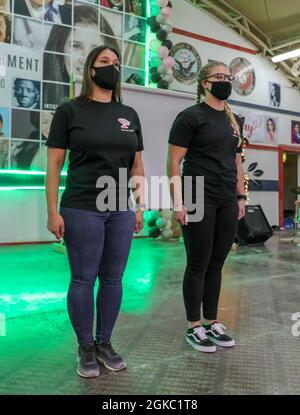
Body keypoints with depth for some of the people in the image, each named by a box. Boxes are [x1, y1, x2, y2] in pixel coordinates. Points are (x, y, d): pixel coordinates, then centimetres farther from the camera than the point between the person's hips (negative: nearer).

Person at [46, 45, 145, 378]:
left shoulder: (129, 115, 12)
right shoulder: (69, 110, 0)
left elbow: (137, 166, 14)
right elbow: (54, 165, -3)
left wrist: (140, 207, 10)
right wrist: (53, 211, -9)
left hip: (121, 211, 4)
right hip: (82, 210, -4)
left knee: (113, 279, 10)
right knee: (83, 280, 3)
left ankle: (105, 343, 27)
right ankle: (85, 349, 22)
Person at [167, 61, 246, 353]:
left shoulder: (234, 121, 17)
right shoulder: (190, 116, -4)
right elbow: (174, 162, -9)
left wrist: (241, 197, 15)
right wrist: (178, 202, -16)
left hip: (227, 204, 7)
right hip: (199, 202, -6)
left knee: (216, 264, 11)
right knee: (198, 264, 0)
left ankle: (212, 323, 24)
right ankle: (194, 327, 15)